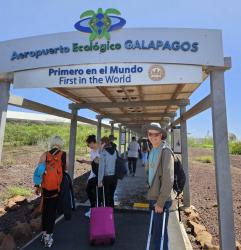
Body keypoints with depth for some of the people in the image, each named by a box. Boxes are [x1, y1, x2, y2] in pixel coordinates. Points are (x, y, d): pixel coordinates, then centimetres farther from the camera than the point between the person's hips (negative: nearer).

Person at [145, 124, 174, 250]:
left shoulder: (166, 151, -17)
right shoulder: (152, 151, 7)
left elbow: (168, 178, -21)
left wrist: (160, 202, -19)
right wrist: (152, 196, 14)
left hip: (162, 198, -7)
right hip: (153, 196, 8)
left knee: (160, 232, 5)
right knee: (155, 230, 21)